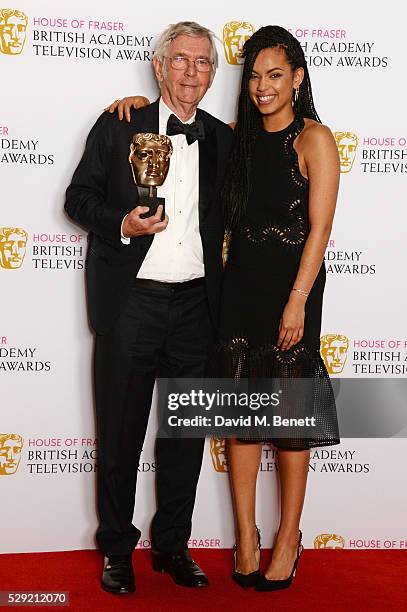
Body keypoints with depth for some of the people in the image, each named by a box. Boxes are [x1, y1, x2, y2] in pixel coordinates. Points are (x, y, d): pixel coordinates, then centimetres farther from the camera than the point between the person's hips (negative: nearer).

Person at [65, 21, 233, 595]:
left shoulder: (222, 138, 11)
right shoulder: (118, 126, 2)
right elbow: (79, 198, 1)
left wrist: (225, 248, 4)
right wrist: (121, 224, -15)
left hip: (196, 305, 3)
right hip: (130, 303, -3)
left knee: (187, 433, 11)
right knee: (120, 434, 6)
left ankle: (172, 546, 27)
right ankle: (117, 549, 22)